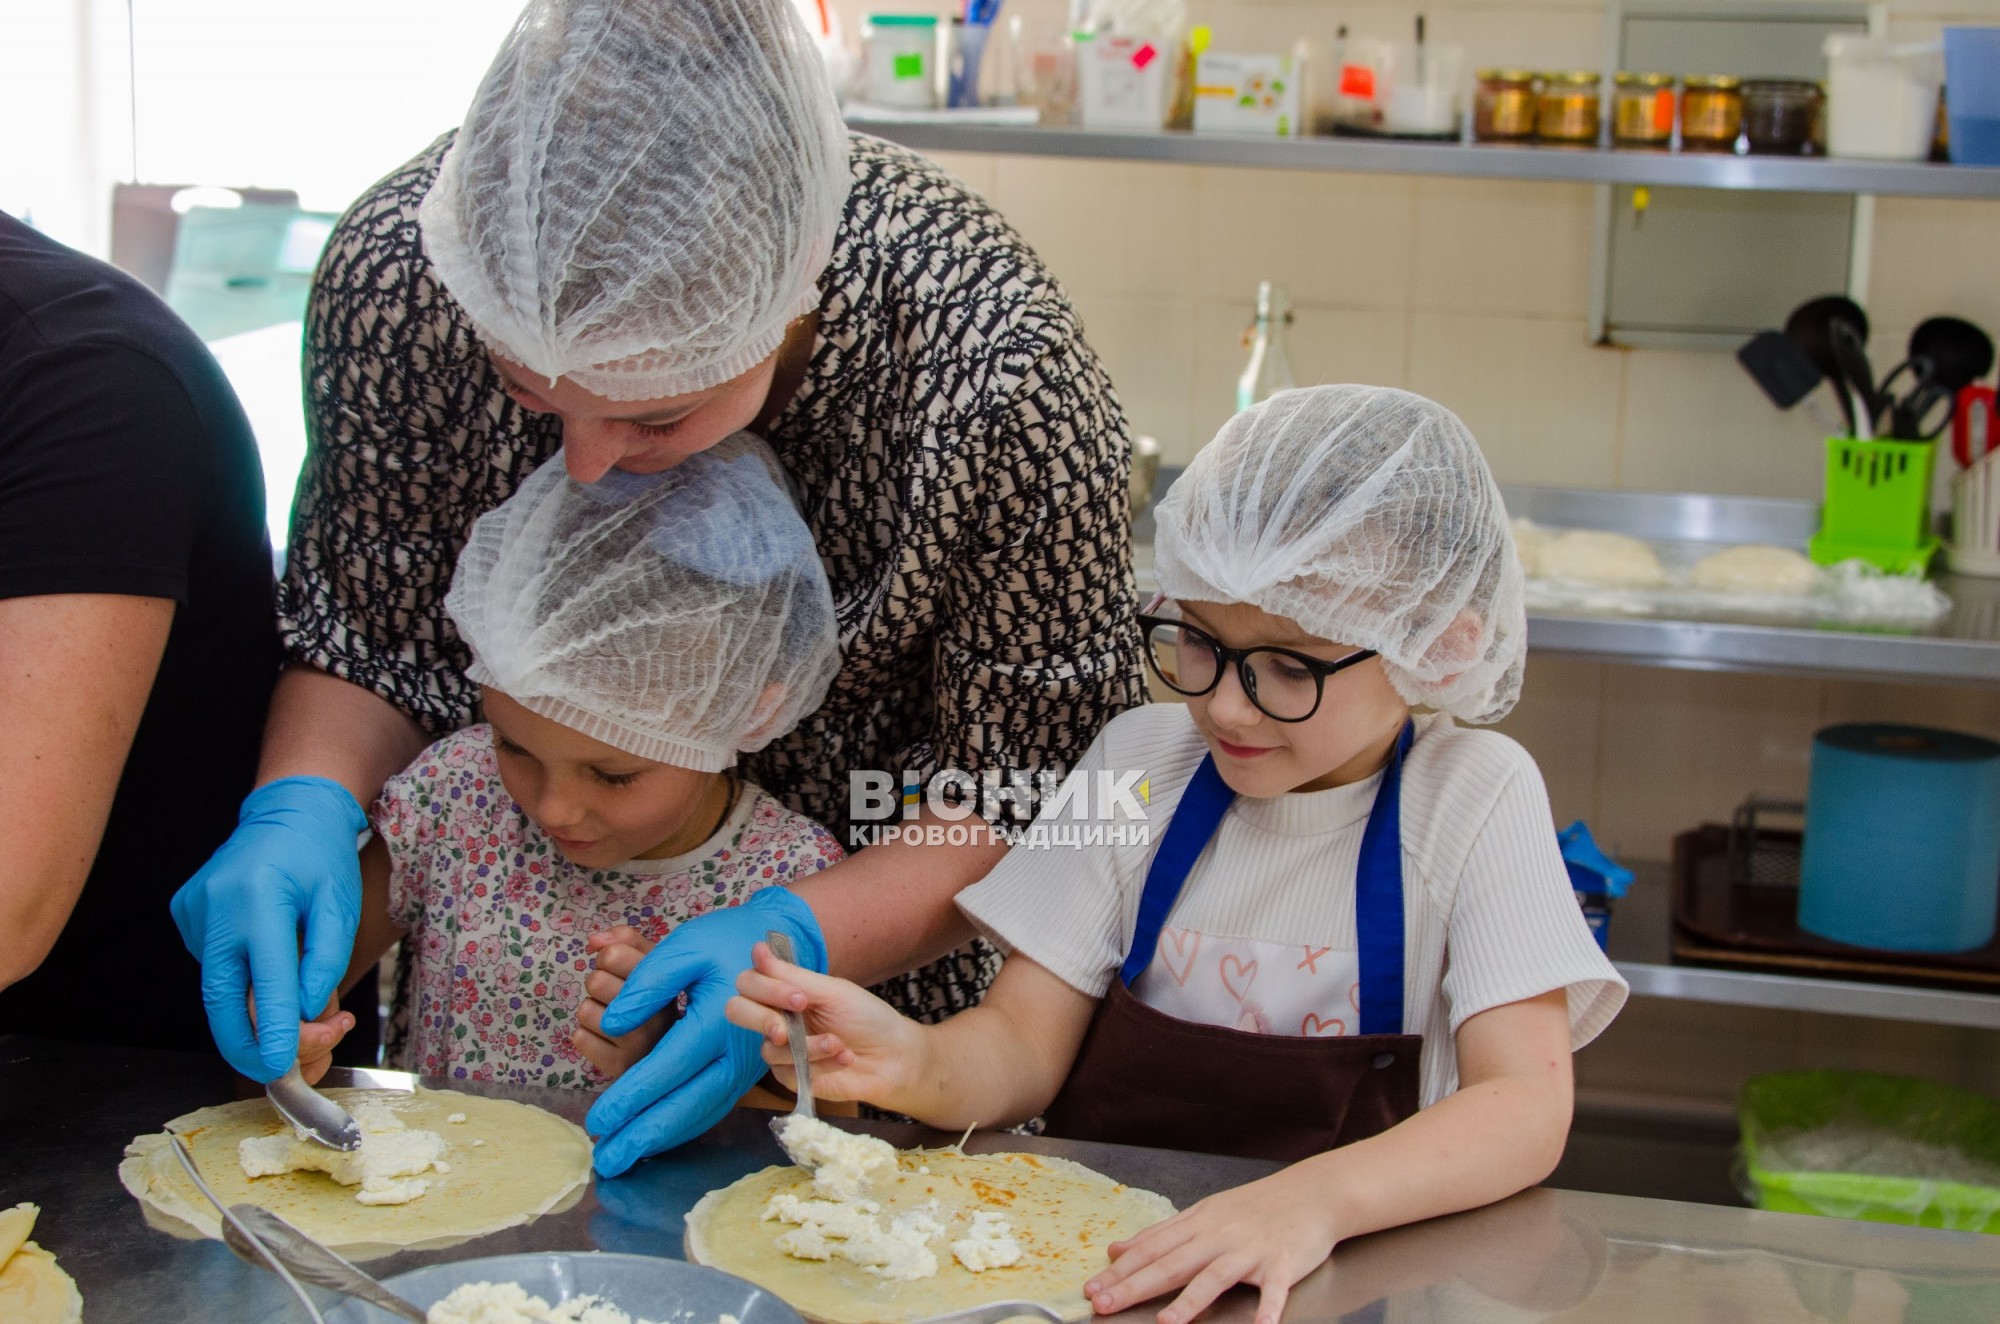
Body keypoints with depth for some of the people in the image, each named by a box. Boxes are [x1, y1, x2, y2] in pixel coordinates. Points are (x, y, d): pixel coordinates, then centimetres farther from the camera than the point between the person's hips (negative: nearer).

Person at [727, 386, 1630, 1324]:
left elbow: (1526, 1106, -15)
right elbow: (1025, 1043, 2)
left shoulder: (1474, 796, -6)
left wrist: (1313, 1201, -31)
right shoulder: (1144, 757, 3)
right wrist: (914, 1064, -21)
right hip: (1099, 1242, 1)